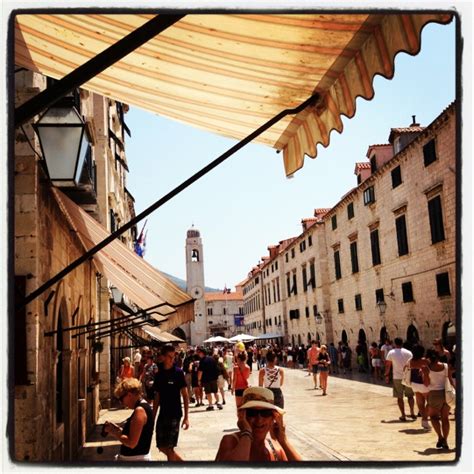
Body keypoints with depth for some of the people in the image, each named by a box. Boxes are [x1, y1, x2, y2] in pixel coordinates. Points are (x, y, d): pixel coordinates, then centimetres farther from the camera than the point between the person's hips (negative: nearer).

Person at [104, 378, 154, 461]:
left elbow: (131, 442, -25)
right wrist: (118, 429, 5)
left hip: (136, 459, -10)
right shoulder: (144, 407, 10)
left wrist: (113, 432, -13)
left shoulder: (140, 410, -20)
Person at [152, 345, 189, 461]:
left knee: (169, 448, -3)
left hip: (174, 415, -5)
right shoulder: (159, 375, 6)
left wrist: (186, 417, -12)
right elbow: (157, 398, 12)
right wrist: (153, 417, 11)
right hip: (162, 415, 5)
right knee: (162, 447, 9)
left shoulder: (178, 372, -7)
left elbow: (185, 395, -7)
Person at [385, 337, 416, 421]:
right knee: (410, 396, 16)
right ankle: (412, 413, 15)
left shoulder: (391, 353, -3)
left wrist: (387, 375, 7)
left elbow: (387, 365, -2)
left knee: (400, 397, 5)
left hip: (397, 377, -1)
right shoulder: (408, 352, 1)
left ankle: (403, 416, 5)